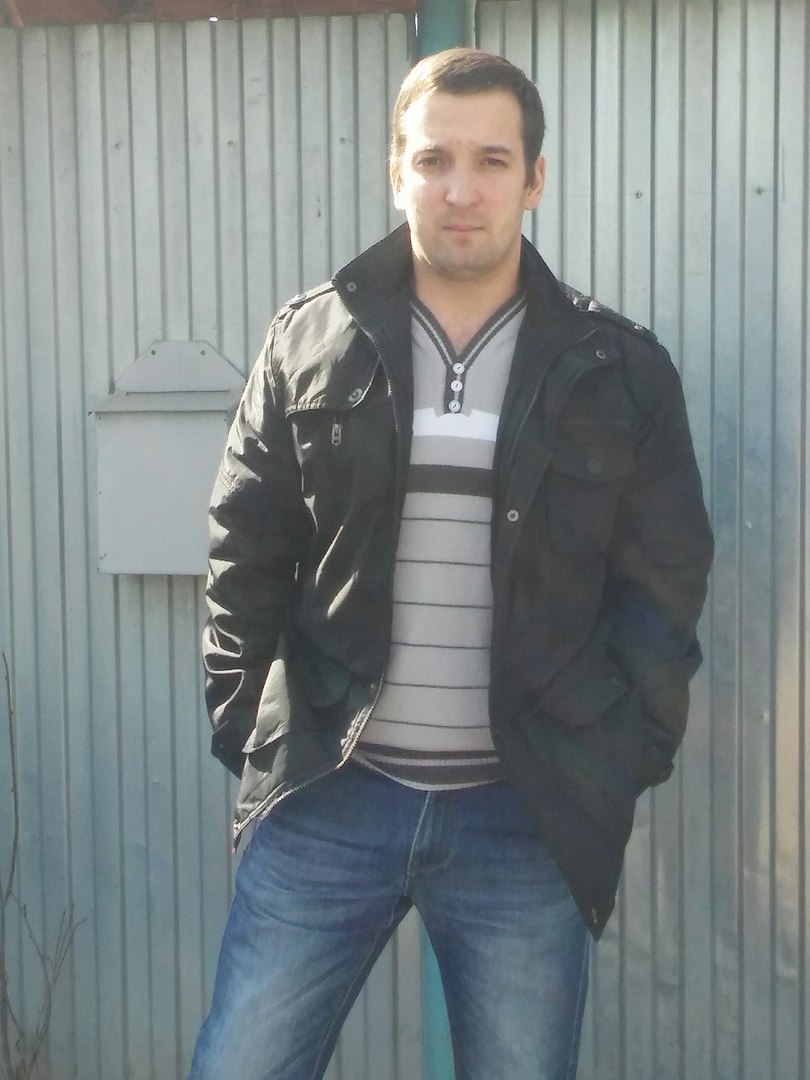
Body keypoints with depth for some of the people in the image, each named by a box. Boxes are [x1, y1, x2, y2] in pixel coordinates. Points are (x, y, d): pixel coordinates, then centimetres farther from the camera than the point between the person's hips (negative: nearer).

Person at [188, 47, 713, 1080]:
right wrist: (249, 734, -1)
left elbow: (664, 586, 4)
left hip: (530, 815, 0)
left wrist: (621, 761, -3)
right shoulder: (310, 342, 2)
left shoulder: (621, 368, 1)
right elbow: (245, 553, 4)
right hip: (328, 800, 1)